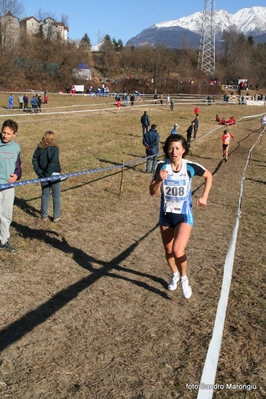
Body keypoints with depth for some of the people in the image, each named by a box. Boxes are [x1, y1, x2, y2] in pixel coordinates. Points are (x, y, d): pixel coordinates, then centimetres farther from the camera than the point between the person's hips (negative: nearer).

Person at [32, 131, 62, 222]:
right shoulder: (54, 149, -15)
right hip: (53, 175, -4)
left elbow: (34, 160, -2)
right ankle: (56, 216, 14)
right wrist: (47, 173, -15)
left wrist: (39, 172, -3)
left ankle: (44, 216, 20)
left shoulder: (39, 149, 1)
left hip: (43, 176, 4)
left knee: (45, 195, 15)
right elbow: (53, 163, -23)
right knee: (56, 196, 8)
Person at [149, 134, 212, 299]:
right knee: (168, 250, 16)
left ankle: (184, 278, 11)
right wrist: (159, 179, -27)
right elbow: (153, 192, -9)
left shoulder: (190, 167, -13)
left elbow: (209, 176, 6)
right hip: (166, 214, 3)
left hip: (184, 215, -3)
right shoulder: (162, 166, -10)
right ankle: (175, 275, 46)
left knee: (178, 251, -19)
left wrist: (204, 196, -2)